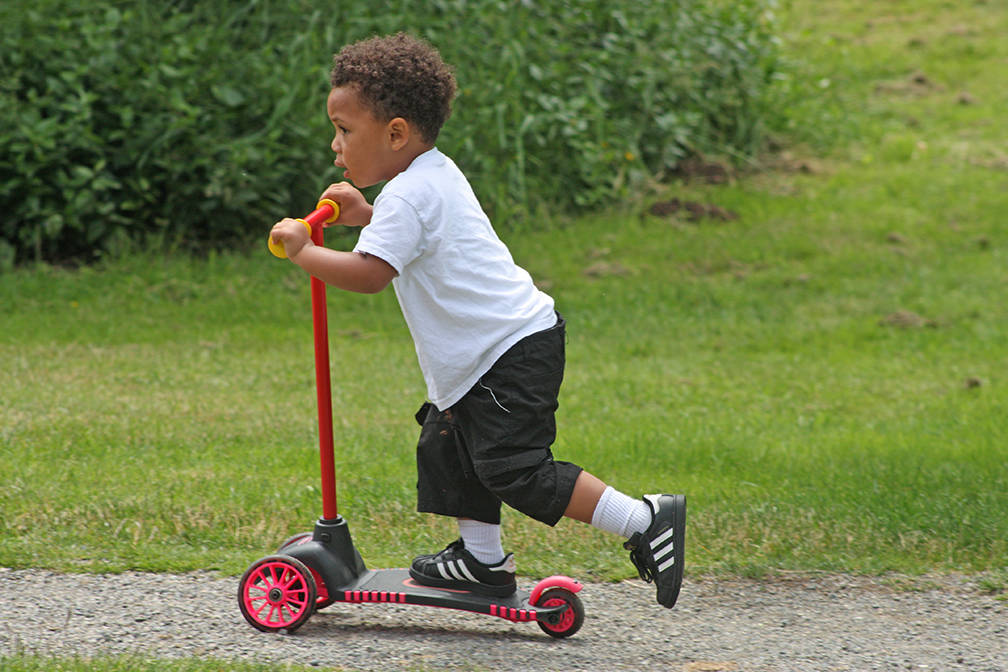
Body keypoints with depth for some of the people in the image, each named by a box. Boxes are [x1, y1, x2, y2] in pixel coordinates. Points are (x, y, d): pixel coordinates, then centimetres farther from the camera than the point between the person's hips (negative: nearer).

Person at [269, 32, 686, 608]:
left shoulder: (408, 198, -17)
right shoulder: (437, 175, 14)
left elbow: (369, 274, -29)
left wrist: (304, 250, -16)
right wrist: (366, 214, 24)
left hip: (512, 350, -11)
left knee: (513, 467, -13)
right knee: (449, 447, 17)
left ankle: (644, 522, -13)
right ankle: (482, 559, 25)